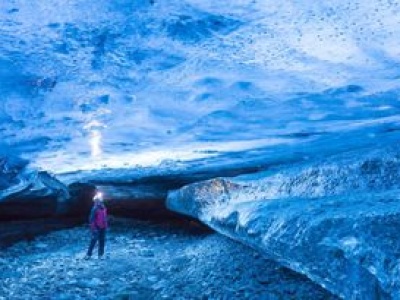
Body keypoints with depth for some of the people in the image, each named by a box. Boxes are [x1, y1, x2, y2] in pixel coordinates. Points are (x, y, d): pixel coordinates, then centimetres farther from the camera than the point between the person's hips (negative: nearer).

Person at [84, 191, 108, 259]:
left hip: (102, 227, 7)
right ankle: (89, 254, 2)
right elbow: (91, 219, -14)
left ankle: (100, 255, 17)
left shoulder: (103, 208, 7)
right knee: (94, 240, -6)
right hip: (97, 228, -7)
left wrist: (106, 225, 13)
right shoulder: (95, 208, -14)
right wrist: (93, 228, -16)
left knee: (102, 241, 9)